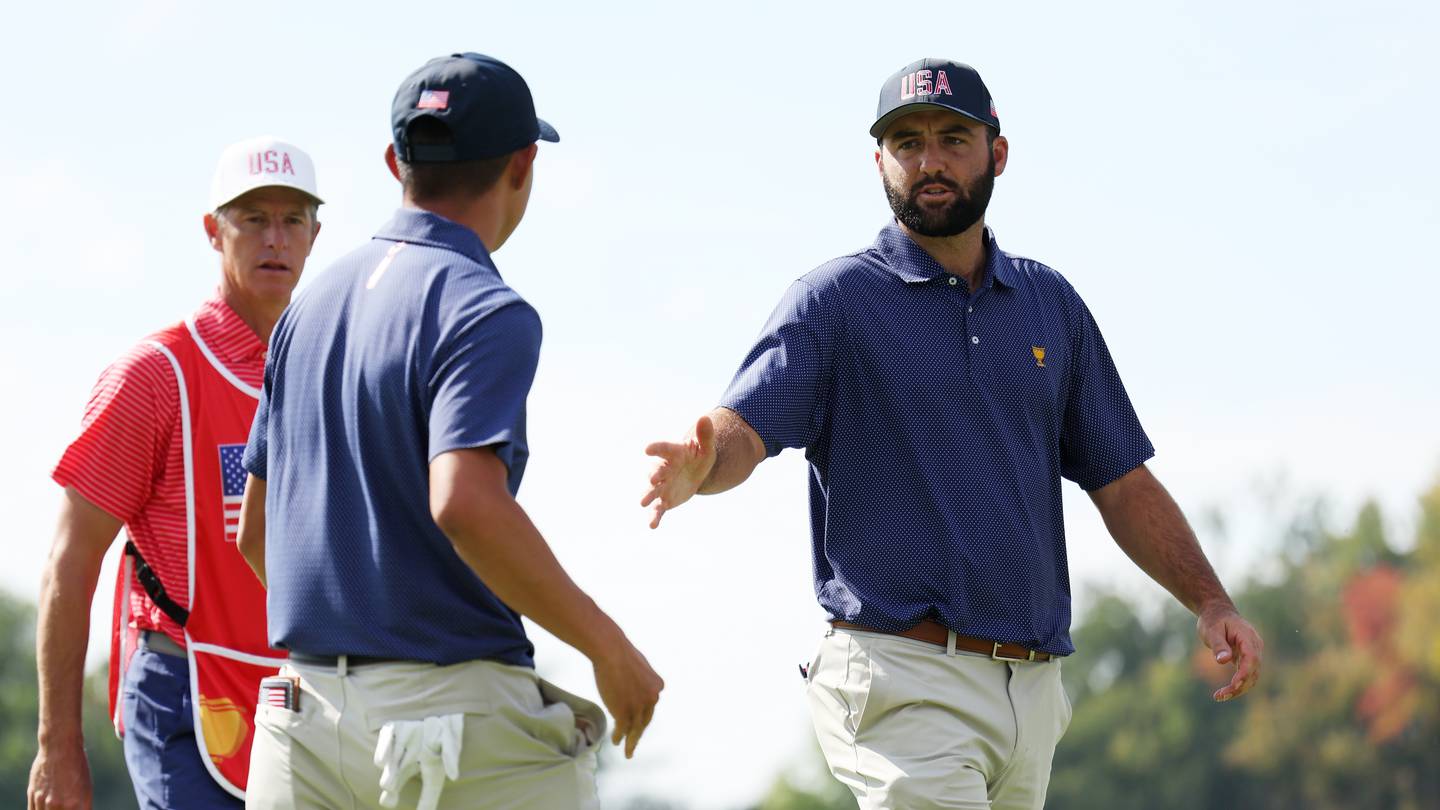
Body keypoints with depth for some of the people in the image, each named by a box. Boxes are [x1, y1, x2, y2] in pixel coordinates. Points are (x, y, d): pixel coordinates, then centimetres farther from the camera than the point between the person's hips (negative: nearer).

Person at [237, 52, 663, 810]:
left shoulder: (310, 305, 13)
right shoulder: (484, 310, -11)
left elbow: (256, 532, 18)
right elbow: (465, 505, -26)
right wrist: (607, 645, -17)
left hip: (309, 702, 7)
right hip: (457, 716, -7)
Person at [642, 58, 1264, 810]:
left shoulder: (1050, 303, 15)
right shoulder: (837, 298, 0)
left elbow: (1121, 481, 17)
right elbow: (743, 430, -13)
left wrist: (1209, 602, 3)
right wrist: (700, 466, -37)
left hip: (1033, 685, 6)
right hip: (905, 678, -5)